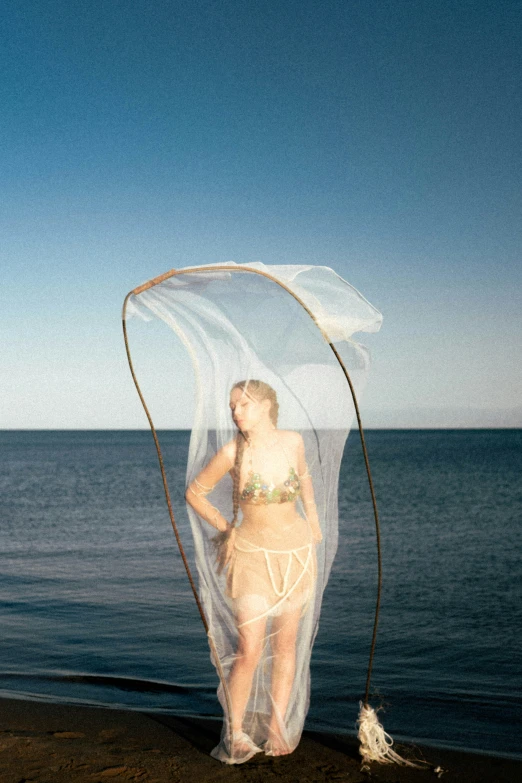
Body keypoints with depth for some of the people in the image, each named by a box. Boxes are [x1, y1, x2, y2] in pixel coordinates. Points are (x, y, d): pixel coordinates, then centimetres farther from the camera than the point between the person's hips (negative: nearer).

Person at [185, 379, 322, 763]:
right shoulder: (233, 452, -16)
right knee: (250, 652, -7)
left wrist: (313, 516, 11)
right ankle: (236, 733, 12)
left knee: (285, 644, 10)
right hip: (254, 555, -3)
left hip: (297, 551, 3)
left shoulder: (293, 441, -7)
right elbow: (194, 492, -1)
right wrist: (224, 527, 1)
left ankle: (277, 727, 23)